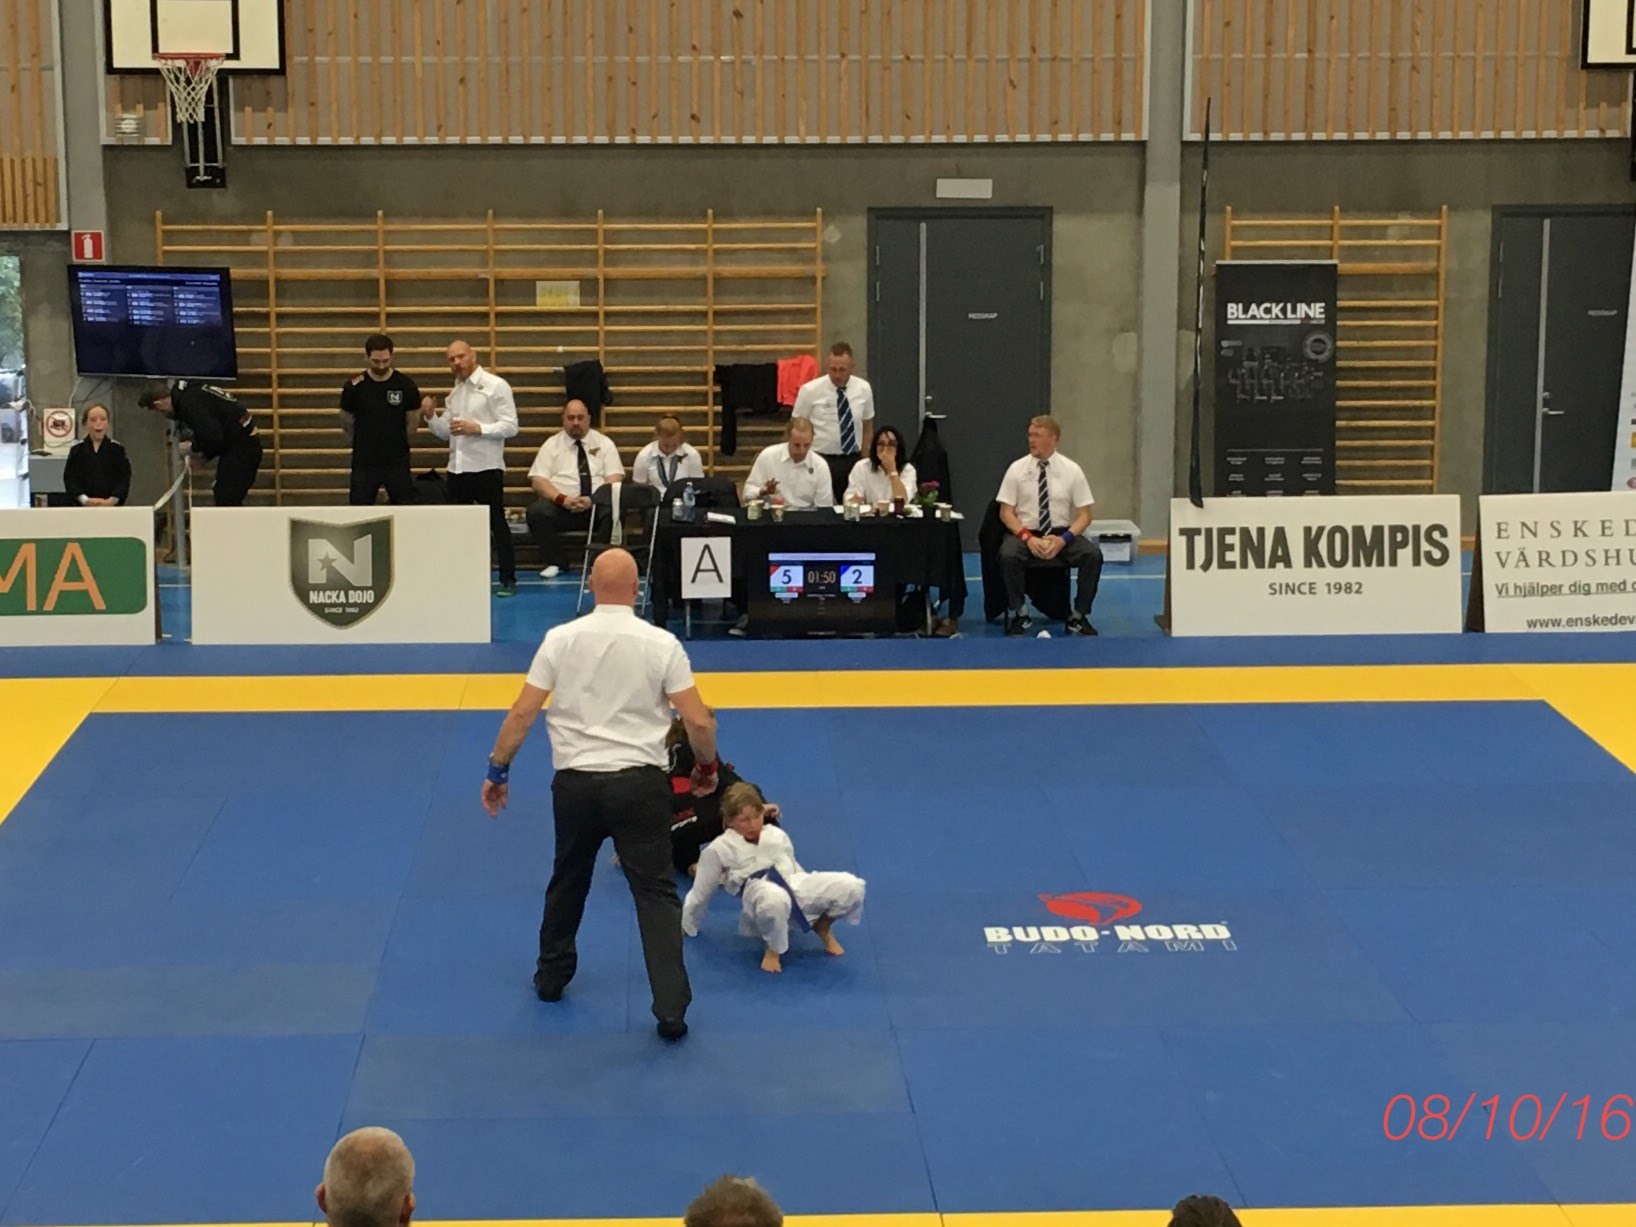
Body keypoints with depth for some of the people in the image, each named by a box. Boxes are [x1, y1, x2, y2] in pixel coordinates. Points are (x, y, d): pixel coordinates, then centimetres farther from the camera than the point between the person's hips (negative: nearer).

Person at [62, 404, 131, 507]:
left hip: (112, 506, 0)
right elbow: (69, 479, 1)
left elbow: (124, 478, 0)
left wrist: (112, 500, -15)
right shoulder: (77, 450, 5)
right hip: (84, 506, 0)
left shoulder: (117, 449, 4)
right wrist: (86, 500, -14)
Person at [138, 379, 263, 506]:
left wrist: (192, 448, -6)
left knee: (225, 501, -10)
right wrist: (204, 457, 12)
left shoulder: (189, 403, -17)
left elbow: (213, 437, -24)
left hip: (241, 446, -10)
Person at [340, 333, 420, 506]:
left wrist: (395, 444, 11)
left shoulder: (406, 386, -5)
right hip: (364, 464, 0)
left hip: (398, 462, 0)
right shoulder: (355, 386, -6)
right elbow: (347, 424, 7)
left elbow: (411, 423, 7)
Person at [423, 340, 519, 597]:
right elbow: (446, 432, 17)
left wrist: (477, 428, -20)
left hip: (486, 468, -7)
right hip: (457, 467, 7)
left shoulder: (495, 386, -6)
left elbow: (510, 427, -12)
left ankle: (508, 579, 4)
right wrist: (431, 416, 0)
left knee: (497, 524, -2)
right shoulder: (454, 392, 16)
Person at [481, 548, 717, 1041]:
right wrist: (707, 767, 12)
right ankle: (671, 1008, -5)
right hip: (639, 783, -2)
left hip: (576, 782, 2)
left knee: (569, 881, 24)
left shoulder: (561, 639, -4)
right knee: (655, 892, 3)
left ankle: (552, 976, 41)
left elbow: (521, 714, -3)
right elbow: (699, 722, -7)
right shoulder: (662, 644, -7)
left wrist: (497, 772, 8)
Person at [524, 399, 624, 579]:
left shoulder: (604, 443, 12)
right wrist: (562, 499, -16)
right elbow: (538, 480, 2)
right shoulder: (551, 445, 11)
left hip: (597, 505, -1)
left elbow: (615, 479, 2)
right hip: (560, 505, 1)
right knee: (537, 512, -31)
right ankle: (556, 563, -12)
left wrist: (593, 500, -16)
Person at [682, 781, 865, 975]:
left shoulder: (777, 835, 21)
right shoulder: (718, 850, 8)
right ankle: (774, 949, -13)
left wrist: (817, 899, 34)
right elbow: (701, 892, 17)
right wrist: (687, 926, 27)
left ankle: (823, 926, 15)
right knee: (774, 899, -48)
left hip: (795, 885, 5)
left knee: (851, 886, -19)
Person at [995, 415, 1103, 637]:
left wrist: (1063, 540, -18)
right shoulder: (1017, 469, 1)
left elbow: (1084, 515, 1)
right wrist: (1028, 538, -18)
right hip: (1025, 533, -1)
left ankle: (1079, 615, -9)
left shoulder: (1071, 470, 1)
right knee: (1008, 555, -34)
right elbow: (1006, 512, -1)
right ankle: (1016, 614, -11)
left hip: (1062, 535, 1)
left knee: (1093, 555, -27)